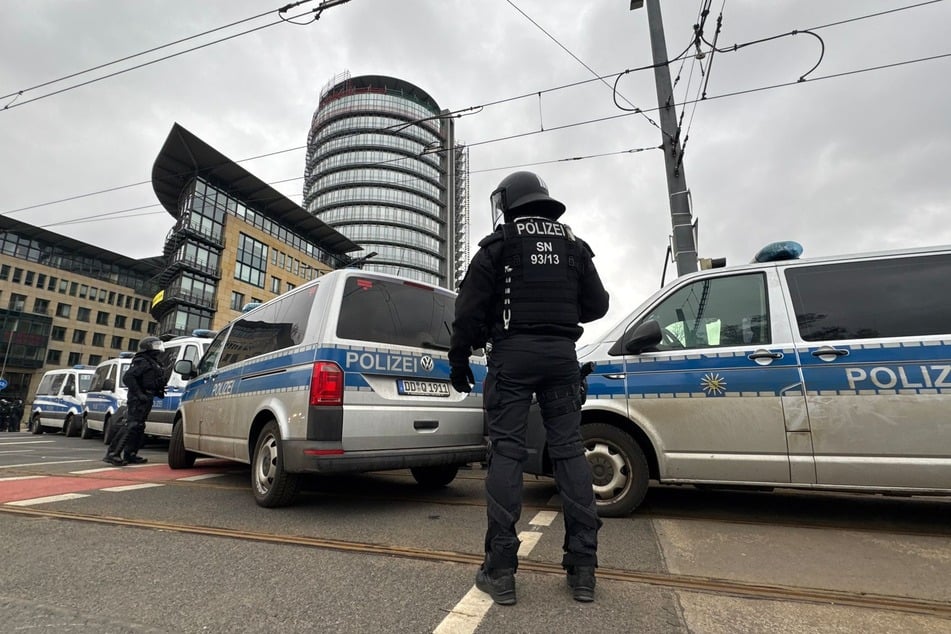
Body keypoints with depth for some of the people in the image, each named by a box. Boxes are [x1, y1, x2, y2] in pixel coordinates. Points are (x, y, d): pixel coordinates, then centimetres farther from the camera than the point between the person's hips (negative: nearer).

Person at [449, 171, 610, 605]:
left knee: (506, 451, -2)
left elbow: (470, 308, -4)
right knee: (569, 449, 6)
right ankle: (583, 567, 10)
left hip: (513, 353, -4)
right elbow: (597, 305, 16)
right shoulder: (574, 244, 15)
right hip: (562, 353, 4)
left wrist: (458, 359, 4)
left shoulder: (498, 244, 2)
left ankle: (500, 568, 1)